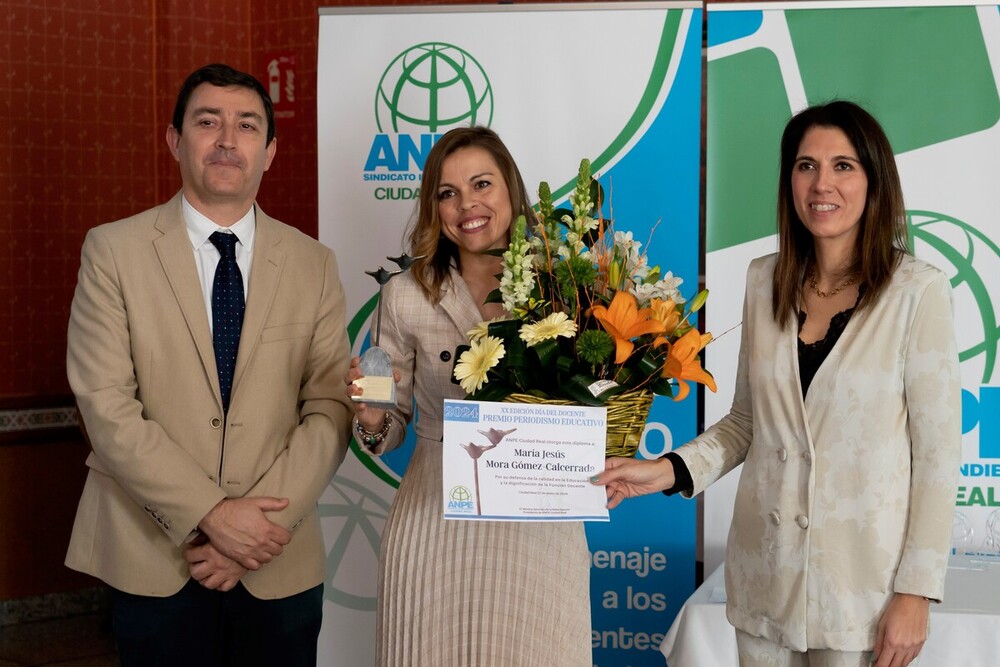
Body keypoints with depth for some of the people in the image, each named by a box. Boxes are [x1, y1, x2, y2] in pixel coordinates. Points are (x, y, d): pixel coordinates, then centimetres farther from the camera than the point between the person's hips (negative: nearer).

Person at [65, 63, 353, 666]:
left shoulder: (313, 265, 5)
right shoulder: (114, 250, -1)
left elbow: (330, 409, -1)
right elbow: (106, 405, -9)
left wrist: (261, 521, -13)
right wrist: (210, 515, -15)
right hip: (154, 563, -2)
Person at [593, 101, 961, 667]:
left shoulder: (917, 290, -9)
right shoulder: (765, 281, 4)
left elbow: (937, 450, -9)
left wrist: (917, 591, -11)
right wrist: (669, 470, -4)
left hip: (863, 578, -4)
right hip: (765, 575, 4)